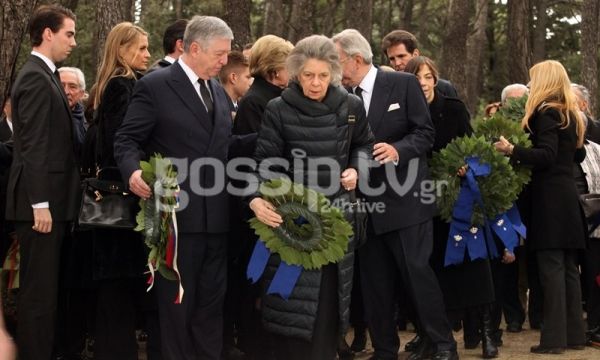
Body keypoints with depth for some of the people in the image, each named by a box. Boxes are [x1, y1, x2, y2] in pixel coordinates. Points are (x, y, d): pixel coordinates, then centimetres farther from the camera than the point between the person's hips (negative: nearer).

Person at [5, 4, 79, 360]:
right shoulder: (36, 78, -14)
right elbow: (33, 147, -19)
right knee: (40, 289, -4)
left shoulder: (45, 75, 15)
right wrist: (40, 204, -21)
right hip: (41, 201, -10)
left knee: (47, 288, 14)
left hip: (52, 199, 10)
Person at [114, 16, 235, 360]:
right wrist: (133, 170, -27)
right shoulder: (155, 85, -7)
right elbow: (127, 140, -9)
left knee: (212, 301, 12)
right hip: (176, 213, -6)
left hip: (216, 216, 6)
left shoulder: (219, 91, 15)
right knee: (177, 301, 3)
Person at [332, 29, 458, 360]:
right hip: (365, 202, 5)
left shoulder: (403, 84, -4)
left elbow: (426, 132, -6)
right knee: (374, 280, 9)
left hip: (404, 199, -5)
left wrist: (398, 150, -22)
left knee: (417, 271, -4)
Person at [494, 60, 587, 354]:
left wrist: (511, 150, -26)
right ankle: (574, 333, 14)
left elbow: (546, 155, -21)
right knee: (568, 266, 10)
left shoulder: (545, 112, -11)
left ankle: (554, 338, -8)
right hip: (567, 194, 9)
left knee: (551, 266, -8)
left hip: (549, 197, -9)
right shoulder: (571, 113, 15)